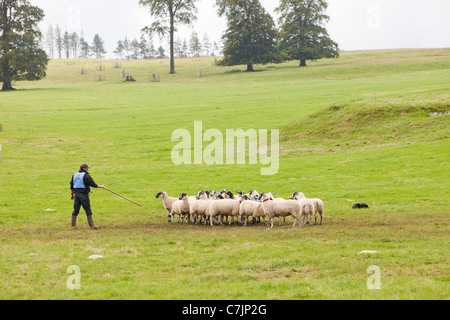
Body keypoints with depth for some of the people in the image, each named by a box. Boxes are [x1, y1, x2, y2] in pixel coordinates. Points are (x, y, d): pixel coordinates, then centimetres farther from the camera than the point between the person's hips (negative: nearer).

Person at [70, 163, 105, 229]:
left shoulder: (74, 175, 13)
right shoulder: (86, 176, -10)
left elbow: (71, 186, 17)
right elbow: (92, 184, -11)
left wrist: (72, 194, 24)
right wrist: (100, 186, 3)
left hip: (76, 194, 7)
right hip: (83, 194, -7)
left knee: (76, 210, 11)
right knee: (88, 210, -3)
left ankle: (73, 225, 12)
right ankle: (91, 225, -3)